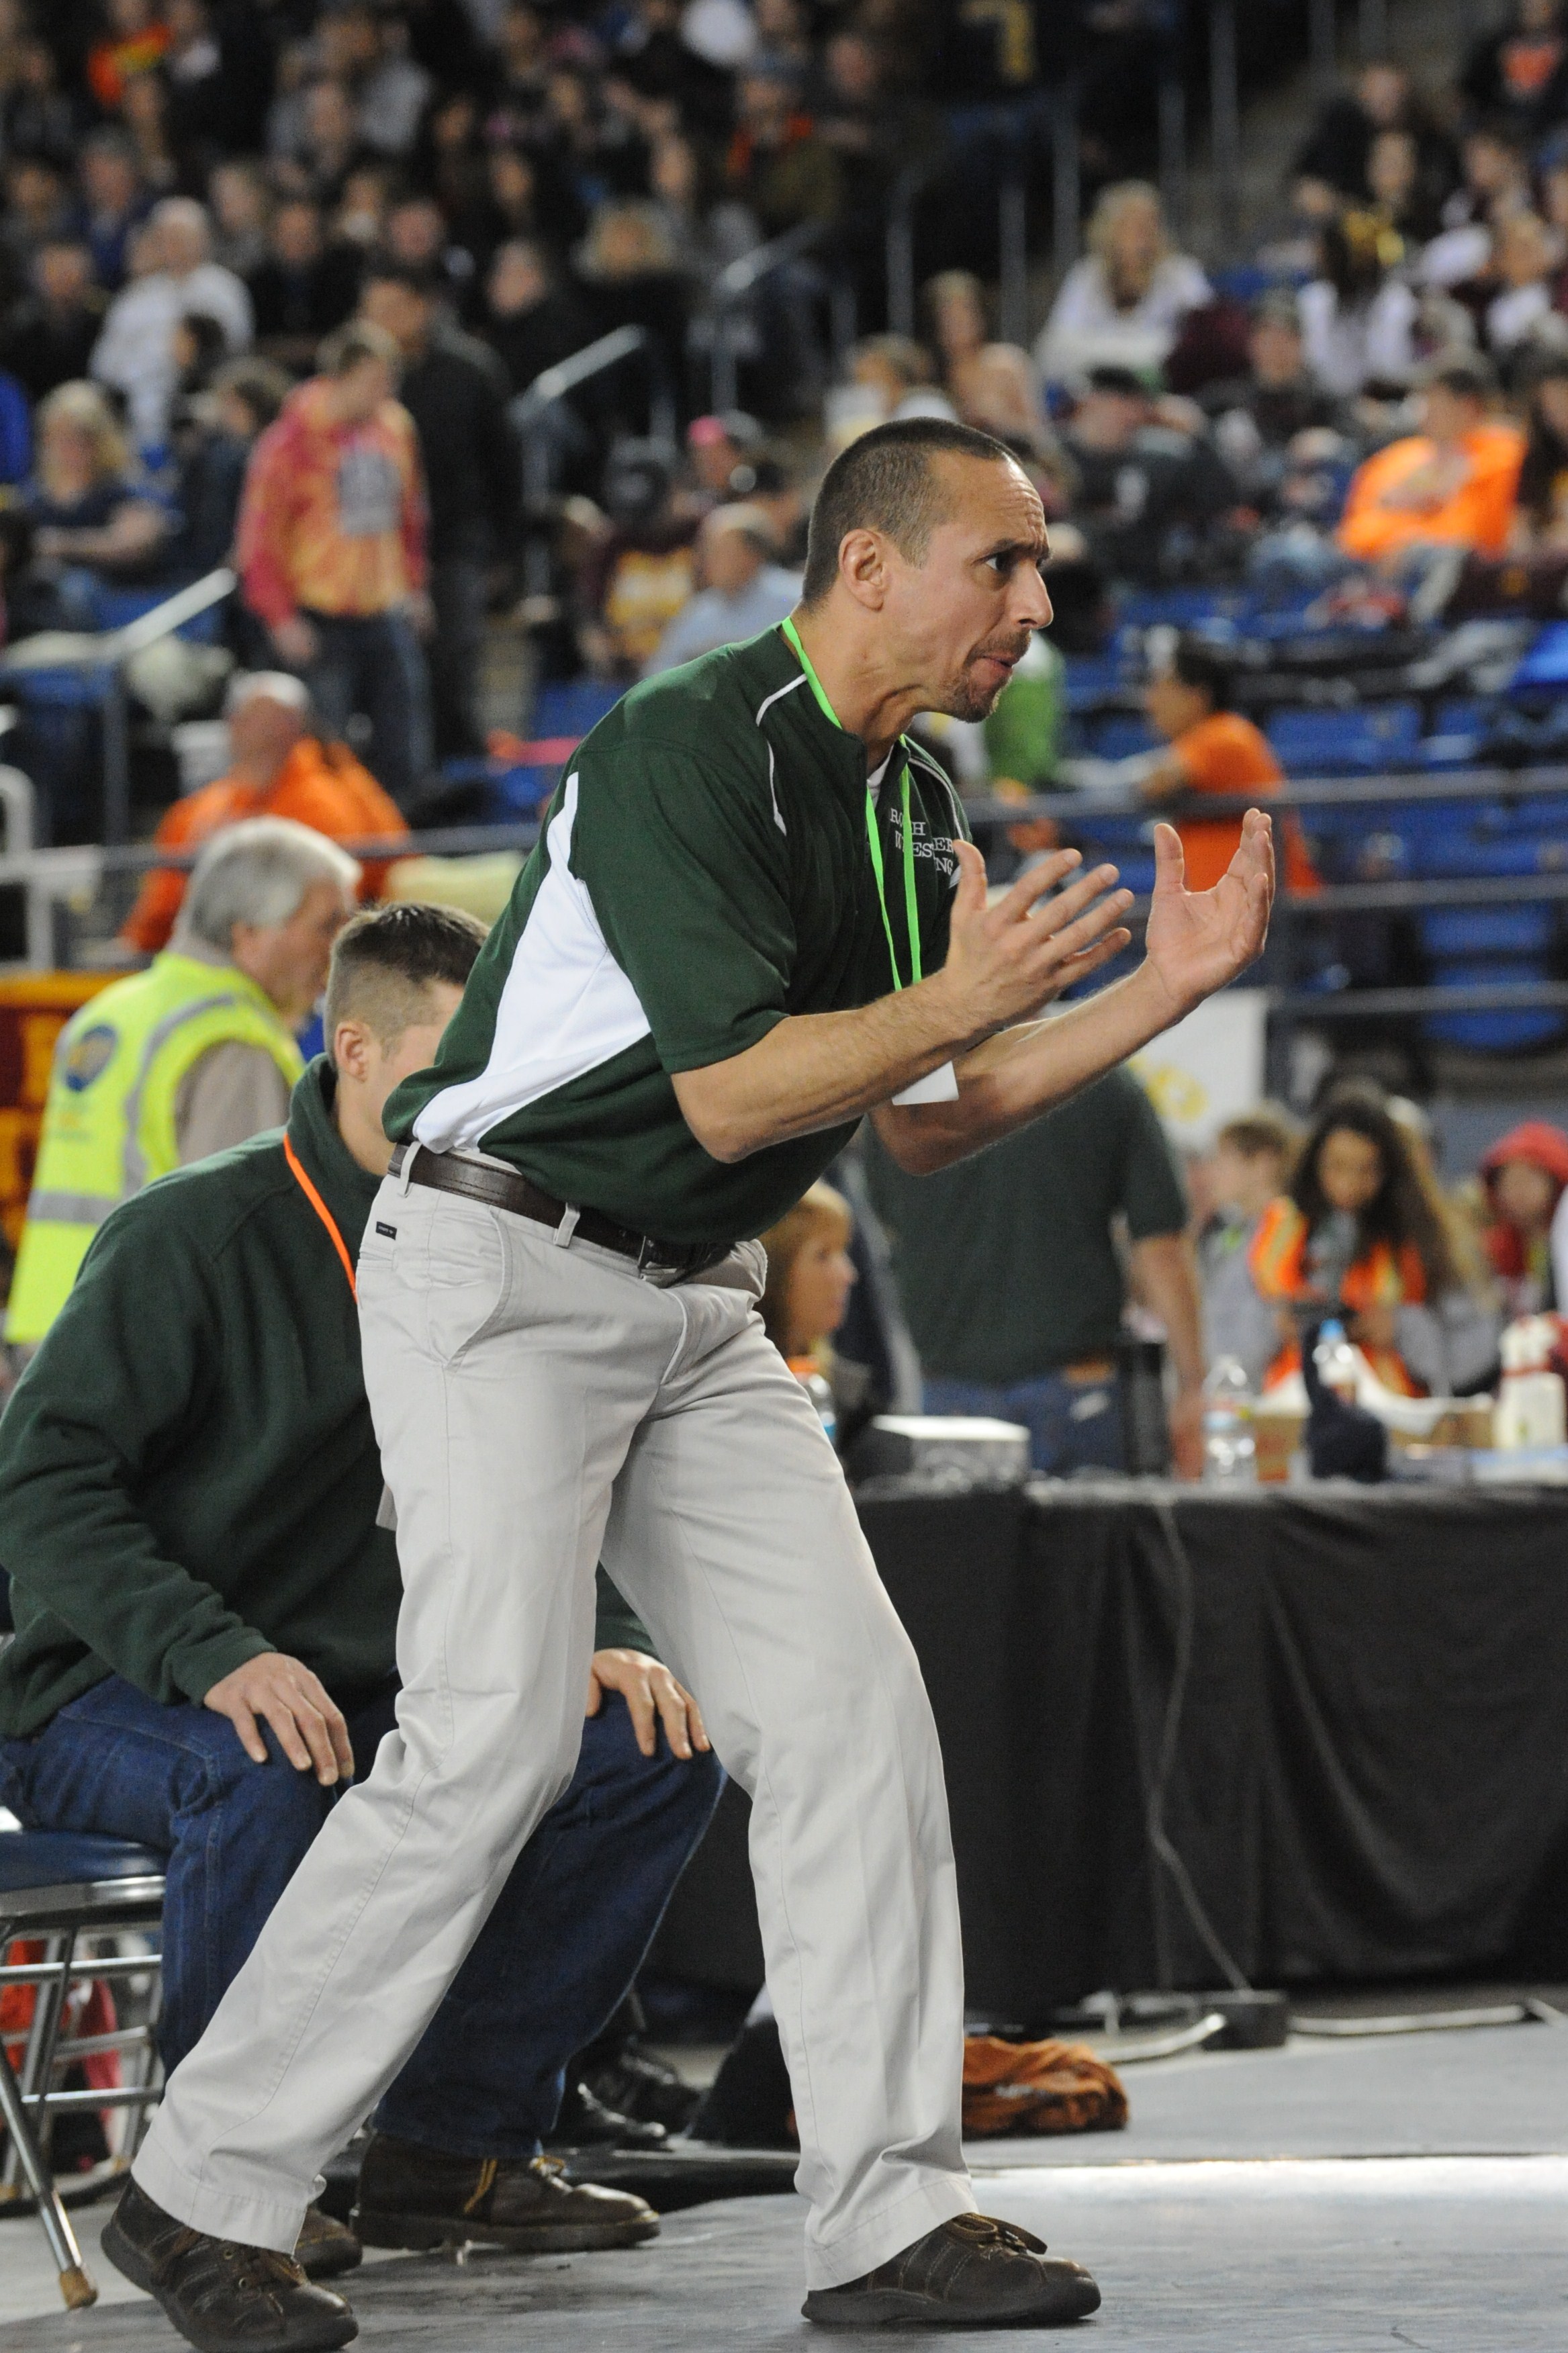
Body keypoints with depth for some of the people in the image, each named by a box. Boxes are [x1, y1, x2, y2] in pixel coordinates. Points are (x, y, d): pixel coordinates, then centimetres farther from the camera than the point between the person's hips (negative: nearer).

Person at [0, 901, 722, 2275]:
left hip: (373, 1696, 7)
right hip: (111, 1705, -7)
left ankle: (453, 2144, 0)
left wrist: (597, 1643, -7)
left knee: (662, 1754, -9)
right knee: (273, 1776, -40)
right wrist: (217, 1657, -35)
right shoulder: (200, 1237, -15)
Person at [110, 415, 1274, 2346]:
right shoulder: (685, 751, -18)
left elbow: (920, 1126, 14)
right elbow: (729, 1094, -23)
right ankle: (208, 2187, -5)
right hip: (501, 1277, -9)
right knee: (496, 1740, -16)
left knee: (850, 1710, -2)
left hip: (696, 1311, 9)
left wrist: (1156, 992, 5)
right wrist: (967, 999, -27)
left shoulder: (910, 812, 10)